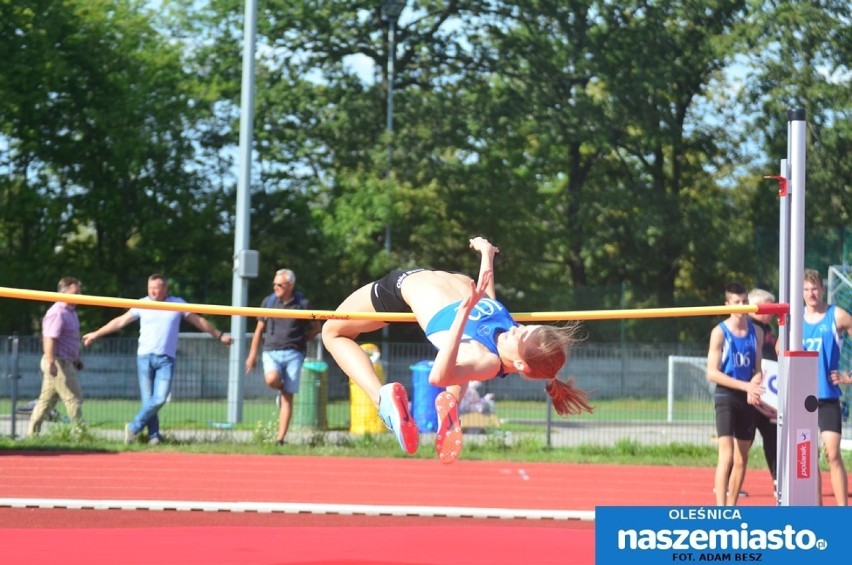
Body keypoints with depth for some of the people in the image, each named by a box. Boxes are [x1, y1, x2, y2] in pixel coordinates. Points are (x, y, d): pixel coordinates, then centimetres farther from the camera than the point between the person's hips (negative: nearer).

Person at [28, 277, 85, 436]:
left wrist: (77, 359, 28)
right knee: (74, 398, -6)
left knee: (47, 400, 12)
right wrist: (50, 362, -35)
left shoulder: (71, 311, 15)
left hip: (67, 362, 10)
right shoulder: (58, 313, -18)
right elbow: (49, 339, -27)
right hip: (59, 362, -10)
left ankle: (32, 434, 15)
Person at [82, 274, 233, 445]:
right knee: (148, 400, -2)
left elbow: (199, 321, 18)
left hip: (166, 360, 0)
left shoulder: (178, 304, 7)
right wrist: (96, 334, 10)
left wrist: (219, 335, 22)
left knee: (159, 399, -14)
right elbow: (120, 321, 11)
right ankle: (153, 436, 5)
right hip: (145, 357, 0)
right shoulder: (142, 305, 6)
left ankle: (134, 427, -2)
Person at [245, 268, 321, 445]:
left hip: (293, 354, -1)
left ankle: (280, 439, -3)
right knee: (272, 379, -29)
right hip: (271, 352, 1)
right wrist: (252, 355, 10)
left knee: (287, 397, -5)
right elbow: (259, 329, 13)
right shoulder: (269, 302, 7)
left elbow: (316, 328, 14)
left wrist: (301, 341, 3)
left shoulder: (302, 304, 2)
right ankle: (282, 390, 9)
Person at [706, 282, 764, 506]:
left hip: (747, 400, 5)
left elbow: (757, 370, 14)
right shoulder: (720, 332, -7)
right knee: (726, 456, -16)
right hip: (726, 397, -5)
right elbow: (712, 373, -11)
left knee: (741, 459, 9)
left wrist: (754, 387, -9)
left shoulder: (756, 332, 8)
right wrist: (745, 385, -19)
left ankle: (731, 508, 19)